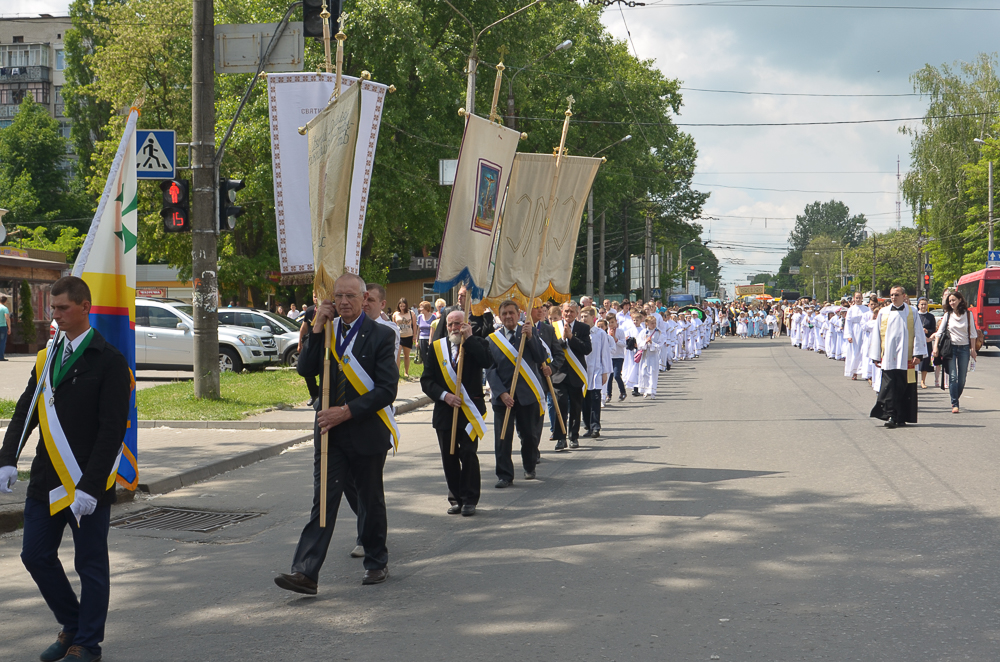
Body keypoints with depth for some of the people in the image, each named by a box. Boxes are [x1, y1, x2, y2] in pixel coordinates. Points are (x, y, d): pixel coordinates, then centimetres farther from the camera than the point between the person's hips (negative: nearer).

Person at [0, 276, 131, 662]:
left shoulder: (108, 361, -9)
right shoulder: (48, 356, 11)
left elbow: (112, 429, -14)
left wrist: (90, 487, -19)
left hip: (87, 485, -6)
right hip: (46, 481, 7)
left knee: (90, 565, 4)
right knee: (35, 555, 10)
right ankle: (71, 626, 30)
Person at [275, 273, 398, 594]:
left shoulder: (380, 335, -6)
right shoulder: (325, 331, 8)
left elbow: (387, 389, -12)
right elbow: (305, 368, -3)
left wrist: (347, 411, -18)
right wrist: (317, 330, -11)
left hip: (367, 432, -3)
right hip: (330, 431, 3)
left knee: (371, 501, 11)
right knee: (322, 501, -5)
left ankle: (377, 562, 29)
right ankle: (305, 573, -11)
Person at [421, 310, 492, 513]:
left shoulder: (477, 345, 3)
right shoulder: (436, 348, 8)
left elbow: (488, 361, -19)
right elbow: (426, 380, 4)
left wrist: (469, 338, -14)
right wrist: (444, 395, -12)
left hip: (469, 411, -3)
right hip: (445, 411, 3)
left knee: (468, 454, -8)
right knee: (449, 457, 5)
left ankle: (470, 499, 3)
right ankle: (457, 498, 16)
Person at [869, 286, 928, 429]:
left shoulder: (912, 312, 7)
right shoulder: (883, 313, 10)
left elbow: (918, 333, 6)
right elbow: (877, 335, 12)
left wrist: (918, 354, -2)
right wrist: (876, 356, 8)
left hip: (906, 357, 0)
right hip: (888, 357, 0)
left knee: (904, 388, 1)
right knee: (889, 386, -9)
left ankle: (901, 418, 9)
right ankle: (890, 416, -12)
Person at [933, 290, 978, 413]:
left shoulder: (968, 314, 4)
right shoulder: (948, 315, 5)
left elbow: (972, 333, 6)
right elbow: (940, 332, 7)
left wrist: (973, 349, 2)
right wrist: (936, 346, -2)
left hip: (964, 348, 1)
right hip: (951, 348, 0)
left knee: (962, 378, 2)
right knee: (953, 377, -9)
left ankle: (955, 399, 19)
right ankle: (954, 404, -8)